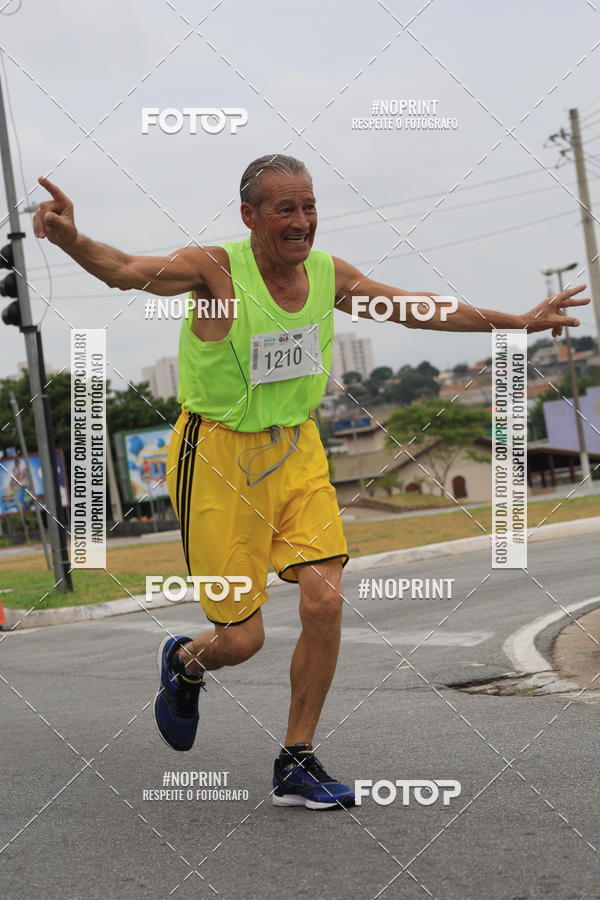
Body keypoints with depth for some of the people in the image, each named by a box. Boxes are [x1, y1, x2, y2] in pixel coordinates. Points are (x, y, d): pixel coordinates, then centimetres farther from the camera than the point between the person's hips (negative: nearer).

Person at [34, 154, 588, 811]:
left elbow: (421, 310, 10)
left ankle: (295, 766, 9)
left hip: (296, 450, 5)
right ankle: (183, 663, 37)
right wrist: (72, 241, -54)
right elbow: (127, 271, -33)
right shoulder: (217, 270, -17)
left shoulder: (328, 274, -1)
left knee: (325, 602, -9)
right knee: (242, 639, -2)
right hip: (217, 457, -5)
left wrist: (520, 321, 10)